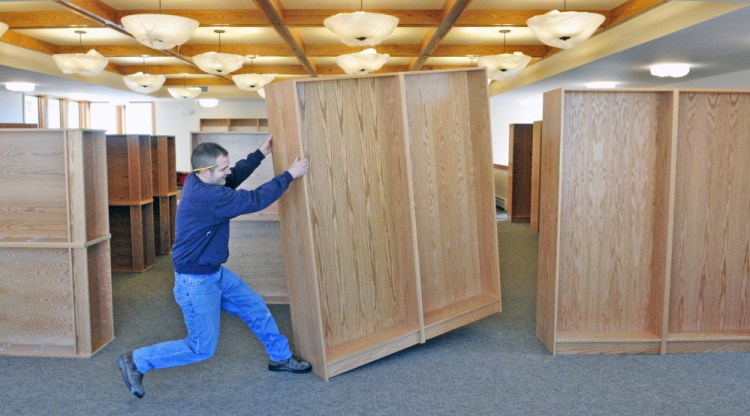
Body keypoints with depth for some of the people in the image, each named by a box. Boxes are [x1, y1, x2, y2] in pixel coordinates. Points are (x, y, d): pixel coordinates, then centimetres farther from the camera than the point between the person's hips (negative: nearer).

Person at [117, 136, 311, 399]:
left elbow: (234, 177, 14)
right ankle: (136, 362, 15)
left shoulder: (196, 180, -2)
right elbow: (256, 200, -27)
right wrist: (289, 175, -18)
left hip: (215, 273, 10)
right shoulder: (207, 197, -30)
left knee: (256, 309, 16)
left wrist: (261, 154, 9)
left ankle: (280, 358, 33)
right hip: (195, 281, -10)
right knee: (202, 348, 2)